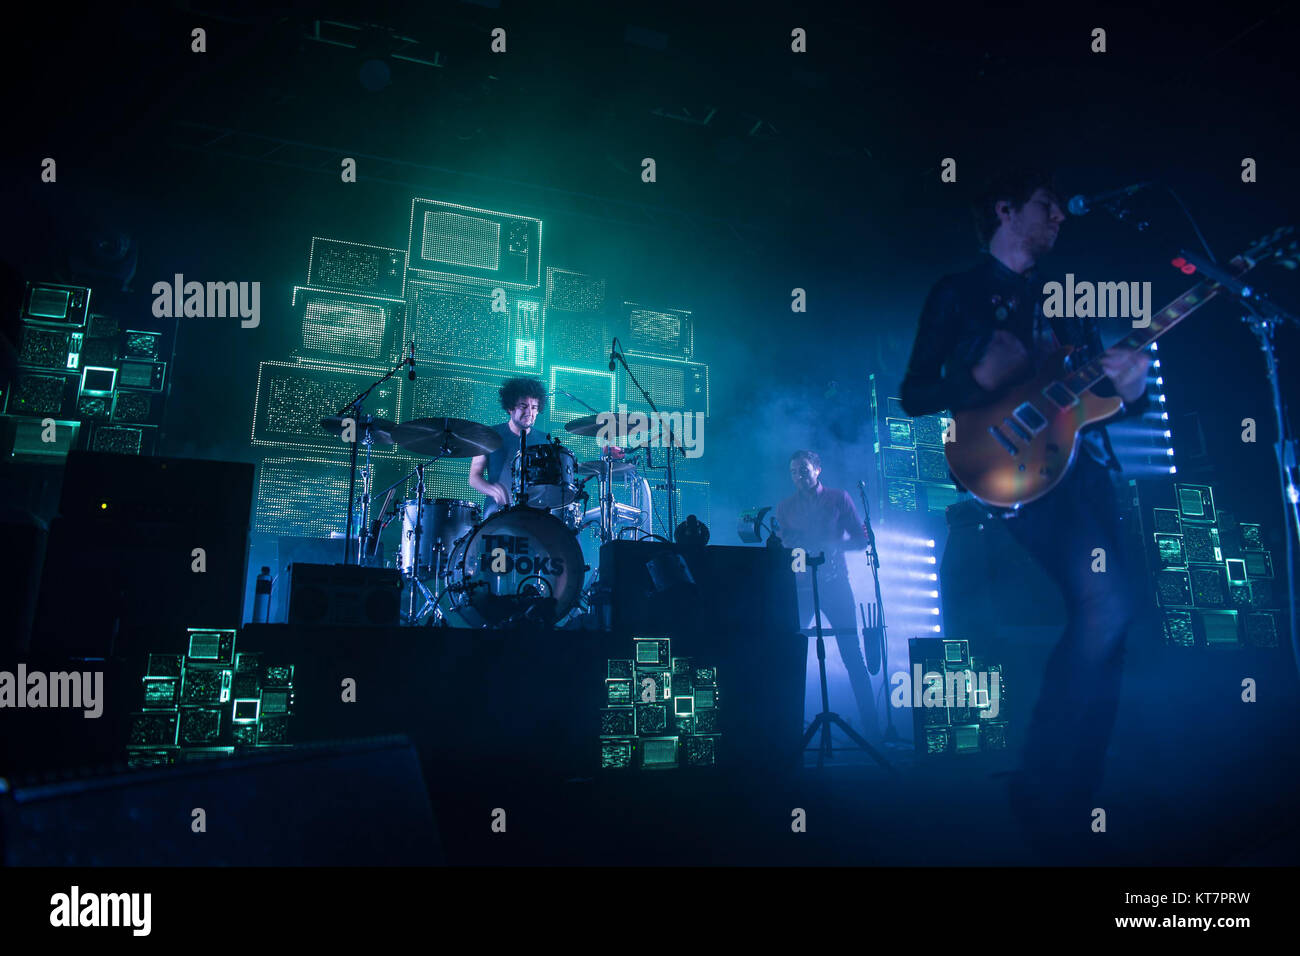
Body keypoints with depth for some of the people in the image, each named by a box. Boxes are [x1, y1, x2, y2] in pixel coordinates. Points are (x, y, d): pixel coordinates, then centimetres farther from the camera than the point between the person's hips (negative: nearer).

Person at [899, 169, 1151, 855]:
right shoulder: (959, 293, 9)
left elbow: (1102, 388, 23)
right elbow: (914, 396, 0)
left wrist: (1127, 386, 0)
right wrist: (983, 378, -17)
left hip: (1084, 463, 7)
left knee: (1099, 618, 0)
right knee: (1105, 604, -24)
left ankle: (1062, 799, 15)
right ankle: (1046, 794, -10)